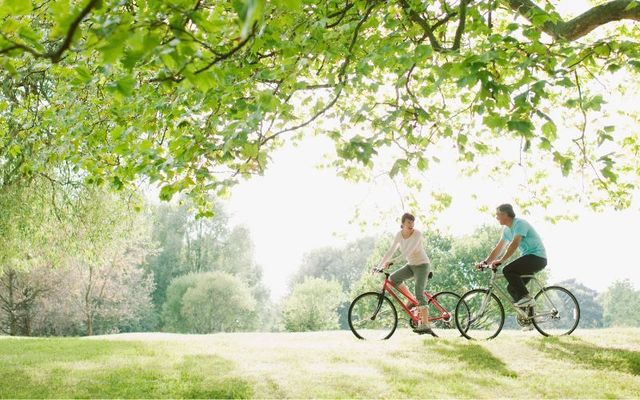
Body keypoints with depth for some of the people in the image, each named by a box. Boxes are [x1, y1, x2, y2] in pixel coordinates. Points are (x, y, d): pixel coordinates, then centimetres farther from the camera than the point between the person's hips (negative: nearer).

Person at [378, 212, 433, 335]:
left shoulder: (417, 234, -20)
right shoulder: (399, 234, -3)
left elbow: (408, 251, -31)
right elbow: (390, 251, -3)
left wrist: (392, 261, -37)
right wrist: (379, 266, -9)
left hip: (422, 265, -6)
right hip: (411, 265, 6)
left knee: (419, 293, -18)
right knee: (393, 278, -14)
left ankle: (425, 325, -19)